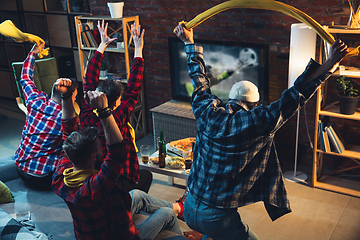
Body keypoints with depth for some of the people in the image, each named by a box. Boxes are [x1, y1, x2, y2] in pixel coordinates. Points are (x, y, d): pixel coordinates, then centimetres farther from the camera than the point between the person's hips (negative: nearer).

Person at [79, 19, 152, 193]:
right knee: (147, 175, 26)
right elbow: (134, 89, -25)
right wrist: (138, 50, -22)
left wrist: (102, 46, 4)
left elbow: (90, 81, -1)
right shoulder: (117, 120, -26)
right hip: (119, 182, -6)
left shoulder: (87, 117, -10)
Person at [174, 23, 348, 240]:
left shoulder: (207, 115, -5)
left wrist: (189, 42, 22)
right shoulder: (256, 124, -17)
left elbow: (199, 80, 9)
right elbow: (295, 97, -16)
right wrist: (329, 65, -12)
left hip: (189, 210, 6)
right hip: (218, 220, -6)